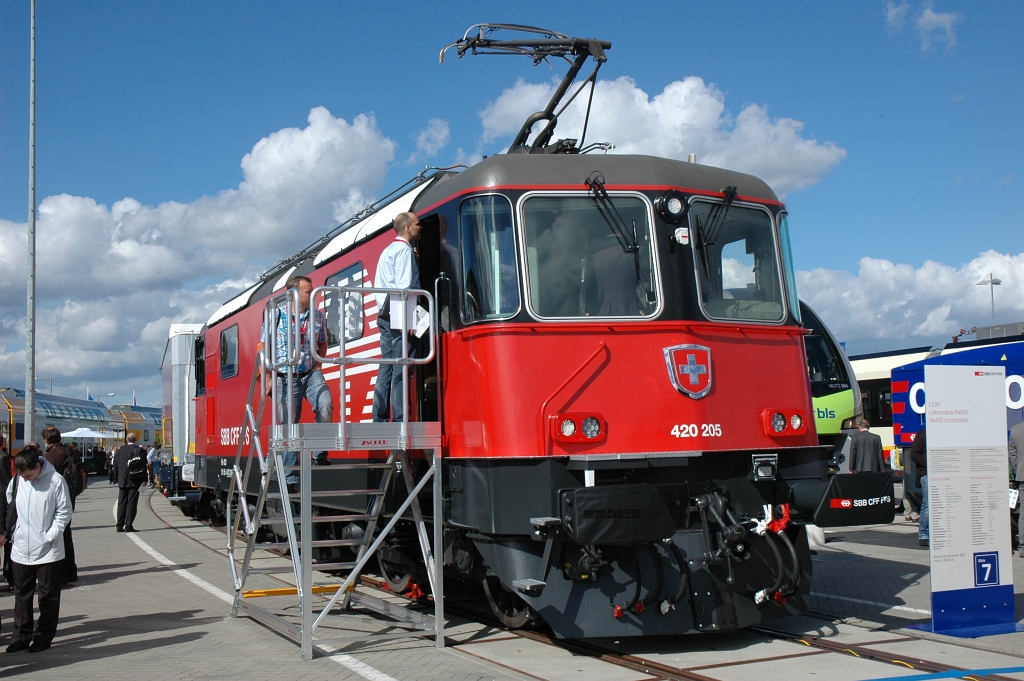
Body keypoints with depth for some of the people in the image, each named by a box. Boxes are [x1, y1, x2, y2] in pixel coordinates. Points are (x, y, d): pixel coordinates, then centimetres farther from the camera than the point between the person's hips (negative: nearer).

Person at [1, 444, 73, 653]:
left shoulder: (56, 480, -11)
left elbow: (64, 512, -7)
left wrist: (50, 535, -13)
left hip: (47, 550, -4)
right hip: (21, 549, 4)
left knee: (48, 595, 5)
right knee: (22, 594, 11)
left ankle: (44, 636, 15)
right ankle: (21, 636, 20)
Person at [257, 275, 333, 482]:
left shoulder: (318, 317, 3)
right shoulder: (276, 316, -4)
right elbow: (262, 348, 2)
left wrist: (317, 365, 3)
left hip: (311, 374, 2)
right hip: (285, 377, -2)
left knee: (325, 404, -27)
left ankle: (320, 454, -15)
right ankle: (290, 477, 9)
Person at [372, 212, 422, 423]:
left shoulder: (387, 251, 22)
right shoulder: (404, 249, -6)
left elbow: (378, 285, 21)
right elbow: (404, 287, -16)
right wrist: (408, 321, -19)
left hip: (384, 316, 9)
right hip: (398, 317, -9)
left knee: (386, 369, 8)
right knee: (401, 371, -11)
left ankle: (379, 420, 7)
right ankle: (399, 421, -14)